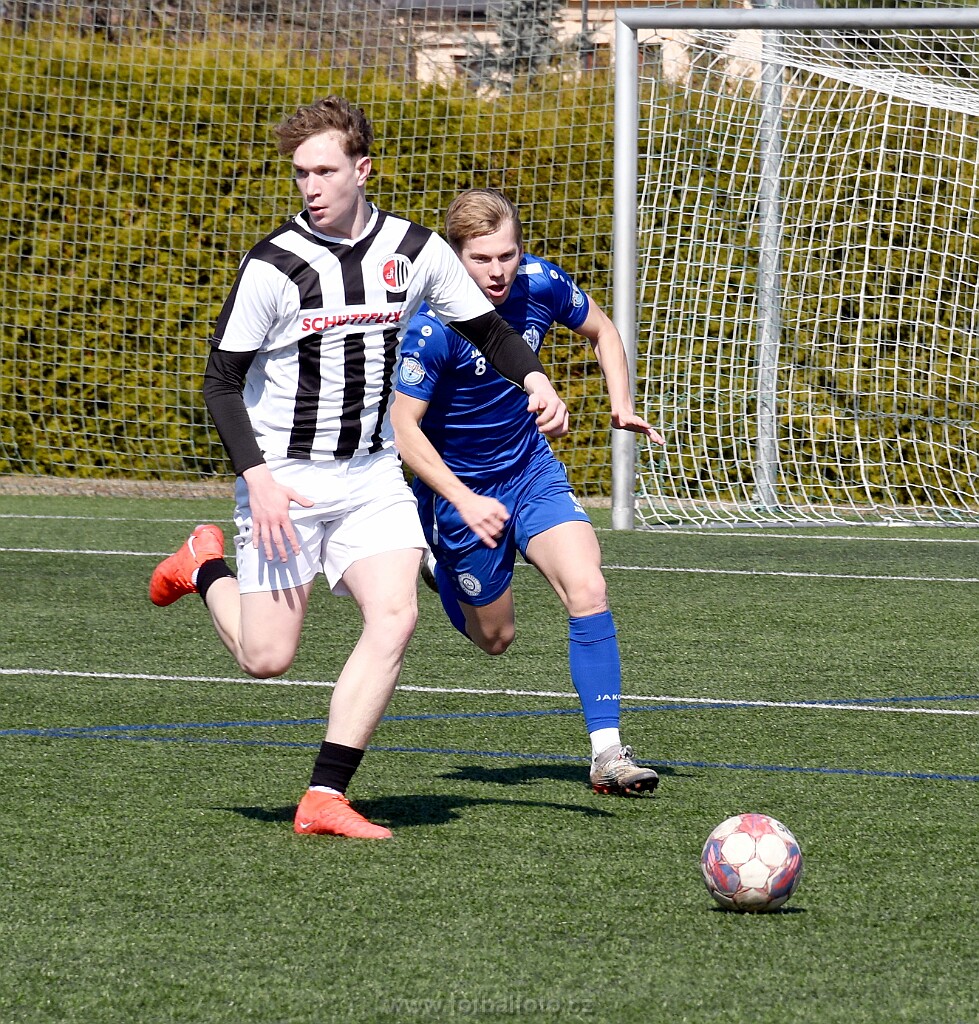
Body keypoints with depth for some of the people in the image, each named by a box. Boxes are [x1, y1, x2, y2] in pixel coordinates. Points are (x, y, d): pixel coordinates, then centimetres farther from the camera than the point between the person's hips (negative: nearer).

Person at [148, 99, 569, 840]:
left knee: (395, 614, -18)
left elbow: (488, 330, 10)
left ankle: (326, 798, -13)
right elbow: (222, 381, -7)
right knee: (268, 659, -3)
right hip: (284, 479, -3)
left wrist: (535, 381, -11)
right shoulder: (274, 265, -13)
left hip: (373, 474, 3)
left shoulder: (416, 251, -2)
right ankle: (206, 568, 30)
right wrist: (258, 479, -19)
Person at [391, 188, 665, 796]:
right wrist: (464, 501, -32)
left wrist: (622, 405, -7)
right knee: (495, 635, 11)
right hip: (458, 484, -3)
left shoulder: (541, 285, -14)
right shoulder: (434, 327, -28)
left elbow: (601, 330, 7)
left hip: (531, 467, 3)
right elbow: (404, 426, -23)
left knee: (588, 590, -19)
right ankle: (438, 569, 45)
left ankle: (607, 752, -18)